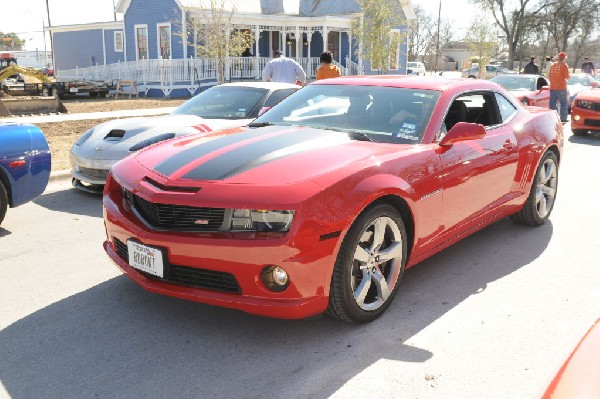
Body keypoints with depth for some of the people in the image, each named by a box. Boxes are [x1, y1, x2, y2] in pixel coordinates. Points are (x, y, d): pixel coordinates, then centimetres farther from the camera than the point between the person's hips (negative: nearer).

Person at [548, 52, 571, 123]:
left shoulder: (553, 65, 10)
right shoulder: (564, 65, -6)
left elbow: (549, 77, 14)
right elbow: (567, 76, -11)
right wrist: (569, 75, 11)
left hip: (552, 88, 5)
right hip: (561, 88, -5)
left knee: (552, 104, 7)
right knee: (564, 103, 3)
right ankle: (563, 118, 0)